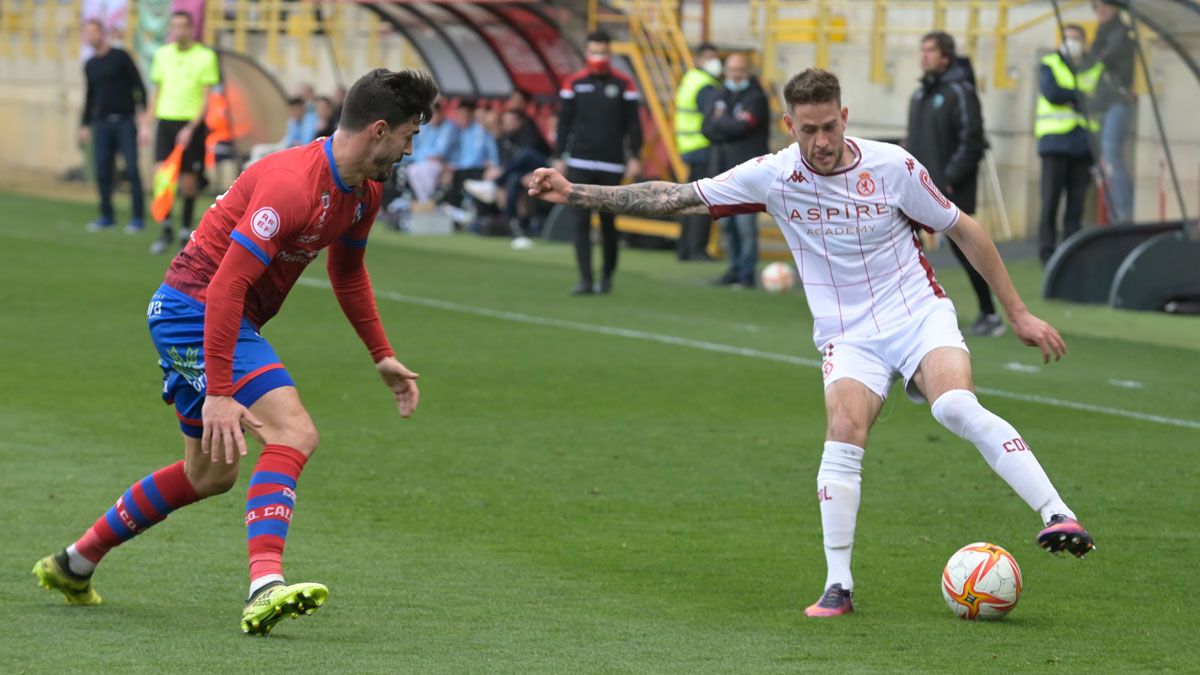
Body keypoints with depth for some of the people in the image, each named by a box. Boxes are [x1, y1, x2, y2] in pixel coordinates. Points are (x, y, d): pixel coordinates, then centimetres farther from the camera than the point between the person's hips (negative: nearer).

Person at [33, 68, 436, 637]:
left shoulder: (362, 193, 2)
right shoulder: (293, 184, -28)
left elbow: (347, 272, 23)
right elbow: (226, 286, -31)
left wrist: (382, 357, 22)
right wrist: (220, 394, -34)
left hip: (217, 319, 10)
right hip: (195, 309, -10)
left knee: (211, 472, 20)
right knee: (294, 434, -24)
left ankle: (73, 565, 33)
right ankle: (265, 588, -34)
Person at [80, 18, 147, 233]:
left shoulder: (120, 57, -3)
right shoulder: (90, 65, 14)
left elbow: (138, 85, -5)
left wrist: (143, 111, -13)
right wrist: (84, 125, 21)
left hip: (125, 121, -5)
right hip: (102, 124, 5)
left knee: (131, 170, -8)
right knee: (102, 172, 2)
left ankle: (138, 218, -3)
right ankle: (107, 217, 11)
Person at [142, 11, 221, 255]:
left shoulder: (205, 56, -3)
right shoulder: (162, 54, 10)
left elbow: (206, 97, -5)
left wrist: (191, 127, -15)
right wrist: (147, 123, 10)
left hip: (191, 124, -3)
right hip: (165, 120, 3)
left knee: (188, 180, 1)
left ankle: (186, 231, 16)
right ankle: (166, 231, -5)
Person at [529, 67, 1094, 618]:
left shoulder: (893, 167, -8)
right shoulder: (772, 176, -4)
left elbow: (964, 231, 3)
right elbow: (674, 198, -1)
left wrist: (1019, 314, 3)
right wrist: (574, 193, -6)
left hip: (920, 314, -2)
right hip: (849, 338, 2)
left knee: (956, 407, -30)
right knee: (844, 434, -25)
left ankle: (1058, 517, -33)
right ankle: (837, 585, -19)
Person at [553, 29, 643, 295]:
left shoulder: (624, 84, 3)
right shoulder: (574, 83, 5)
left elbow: (632, 124, 4)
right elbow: (564, 123, 8)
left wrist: (634, 157, -2)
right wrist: (558, 157, 3)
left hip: (612, 164, -1)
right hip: (580, 164, 1)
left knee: (608, 223, 4)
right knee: (582, 221, -6)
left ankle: (607, 275, 21)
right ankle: (585, 280, -7)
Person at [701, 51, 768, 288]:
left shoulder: (755, 98, -5)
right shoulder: (723, 95, 16)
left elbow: (741, 126, -18)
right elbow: (708, 128, 7)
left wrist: (719, 123, -2)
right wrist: (728, 127, -11)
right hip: (725, 168, 7)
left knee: (745, 223, -11)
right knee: (727, 222, 10)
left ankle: (747, 274, -8)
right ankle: (735, 268, 19)